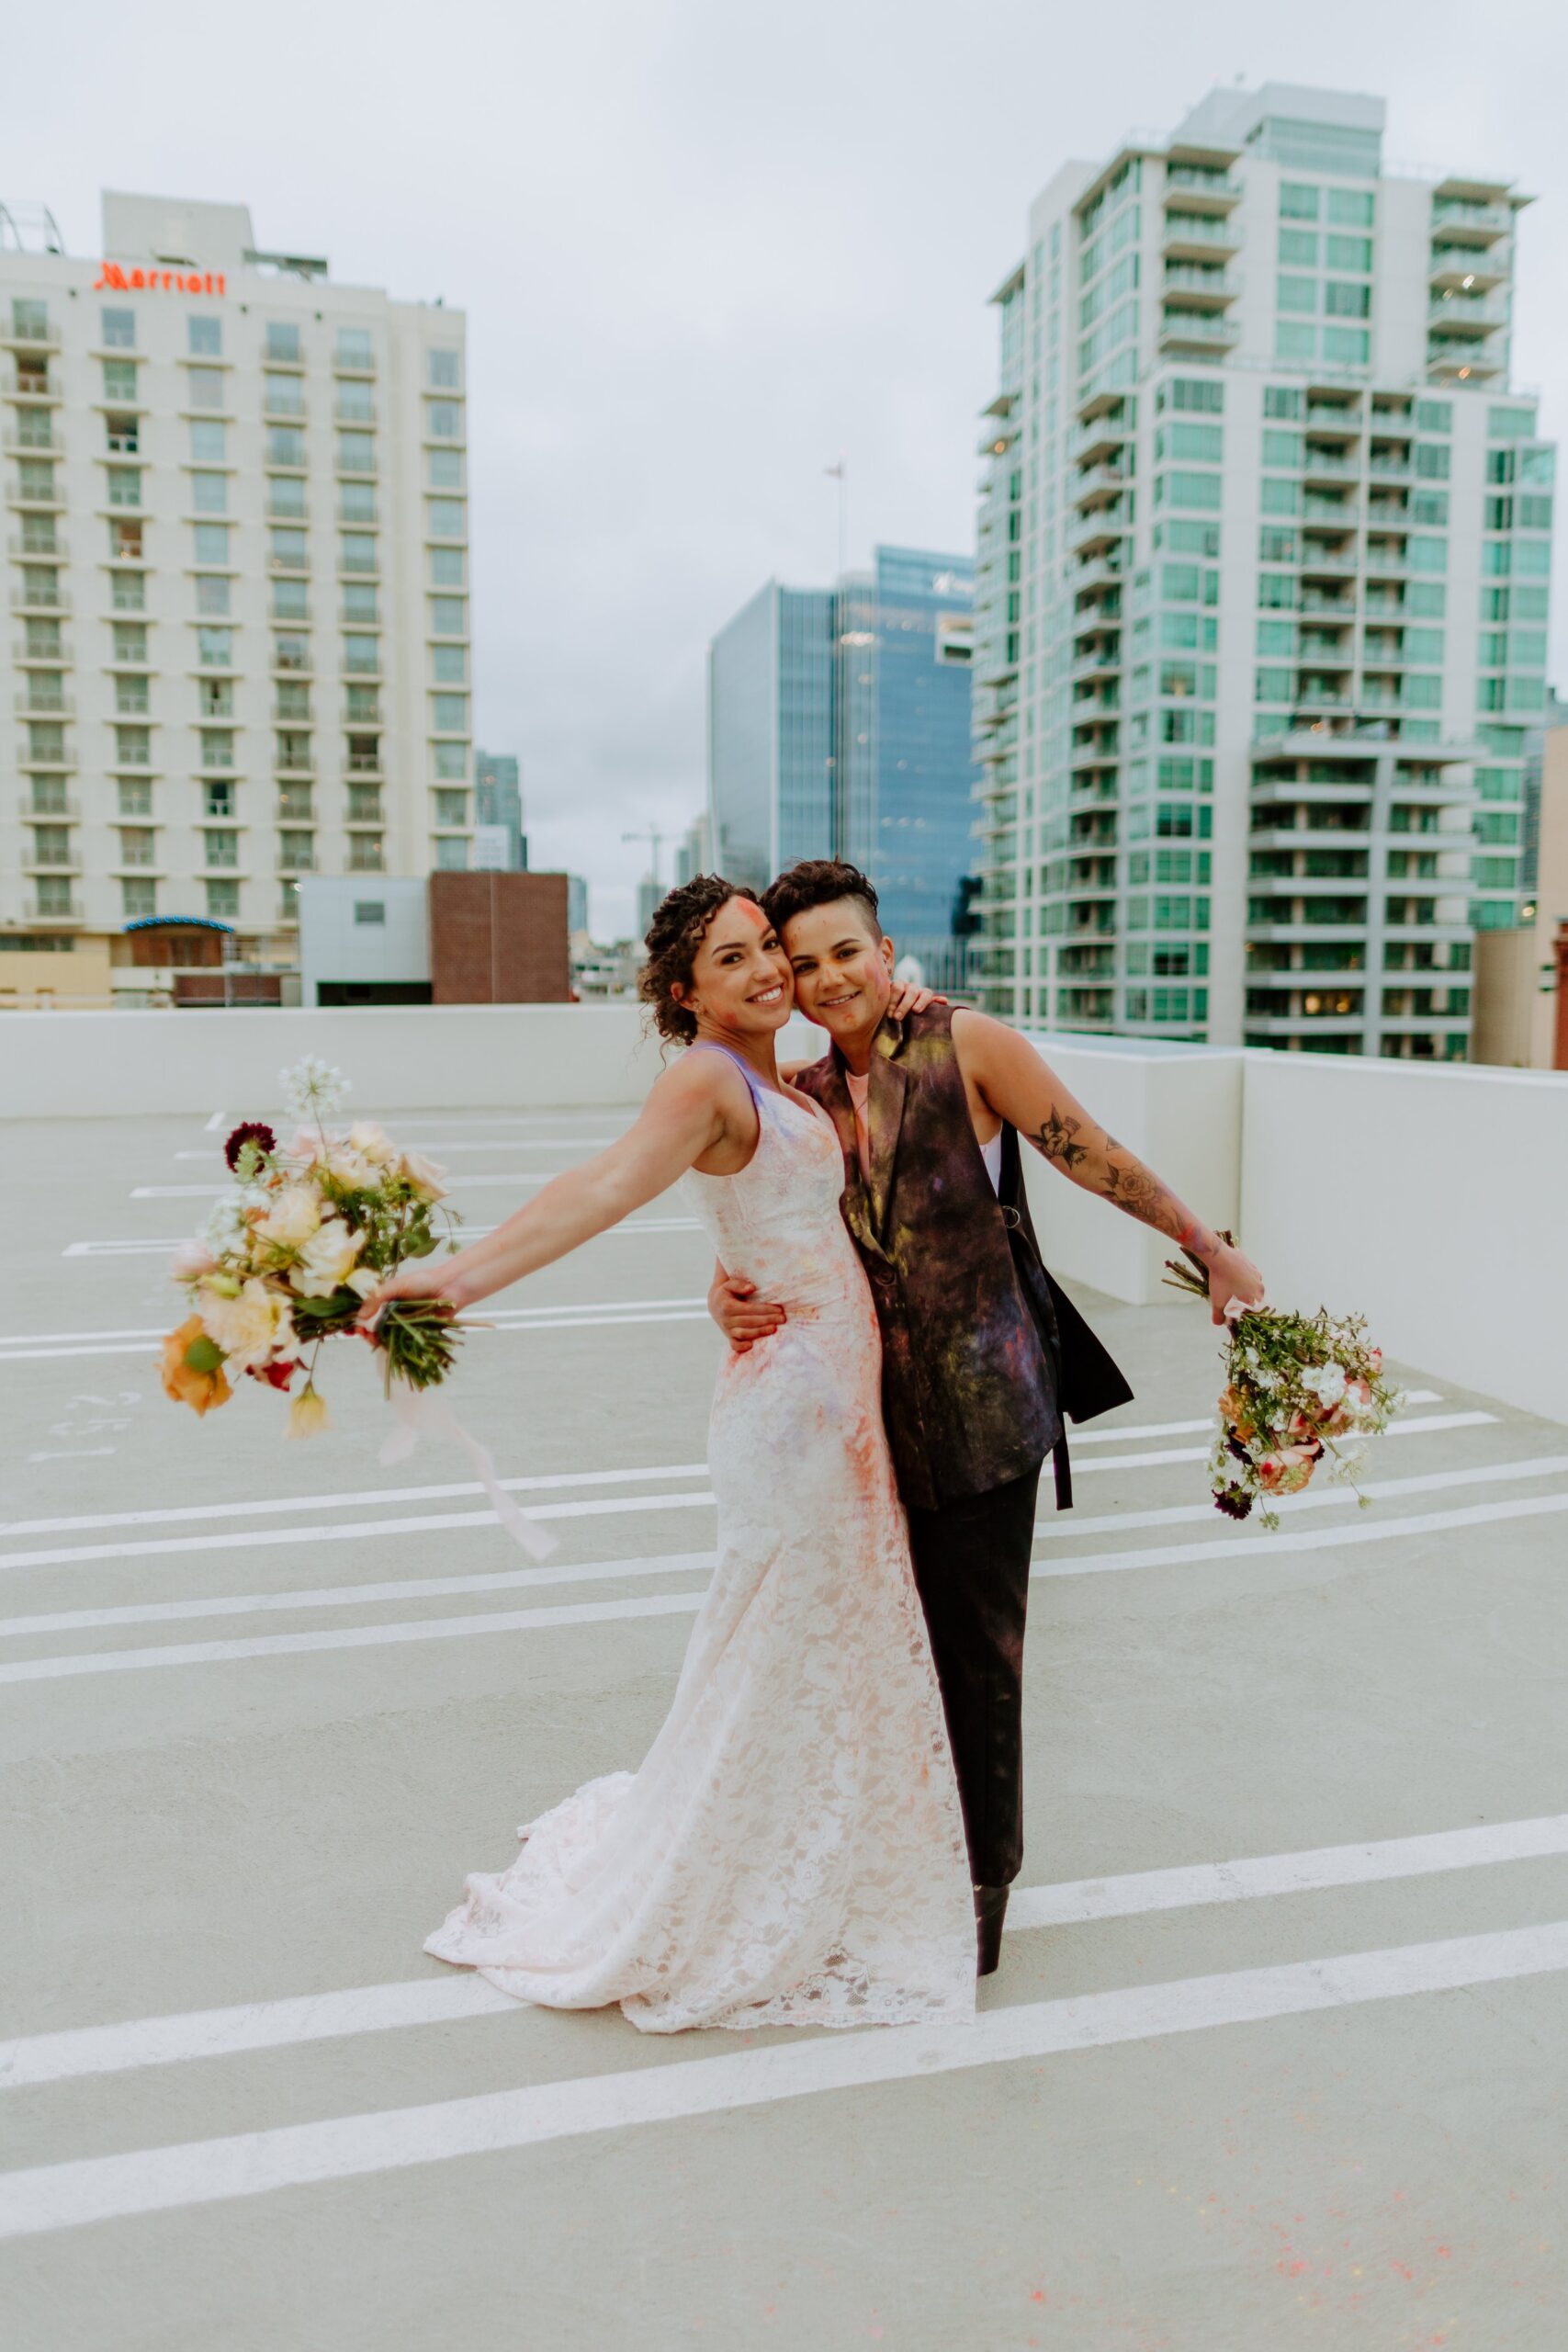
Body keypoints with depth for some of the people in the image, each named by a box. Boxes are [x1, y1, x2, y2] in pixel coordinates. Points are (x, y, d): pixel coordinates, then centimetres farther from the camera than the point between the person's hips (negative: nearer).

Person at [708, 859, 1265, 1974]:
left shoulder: (968, 1045, -9)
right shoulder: (800, 1098, 5)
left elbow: (1096, 1158, -4)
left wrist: (1213, 1248, 0)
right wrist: (732, 1297, -16)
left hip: (982, 1408, -4)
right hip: (872, 1412, 4)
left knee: (978, 1642, 7)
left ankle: (982, 1879, 29)